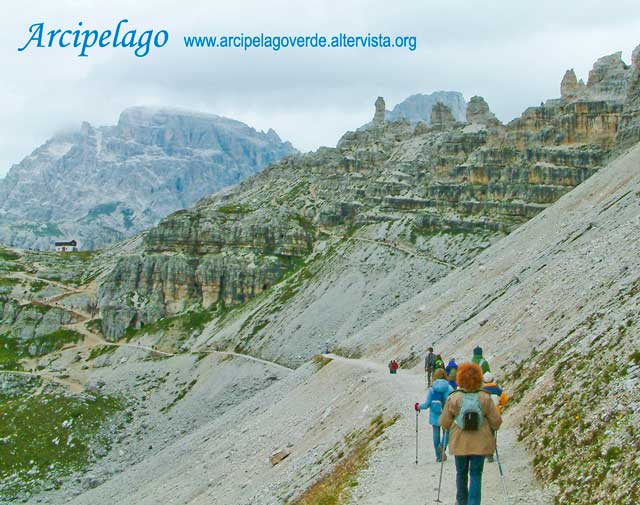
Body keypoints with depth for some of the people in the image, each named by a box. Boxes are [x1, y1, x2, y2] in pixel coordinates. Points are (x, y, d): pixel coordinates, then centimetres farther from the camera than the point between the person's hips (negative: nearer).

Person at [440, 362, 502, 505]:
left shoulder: (454, 398, -13)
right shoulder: (485, 398, -12)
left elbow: (444, 422, -6)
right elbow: (496, 421, -6)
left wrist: (452, 428, 16)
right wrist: (490, 429, 15)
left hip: (460, 443, 1)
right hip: (480, 444, -1)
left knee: (461, 473, 19)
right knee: (476, 474, 7)